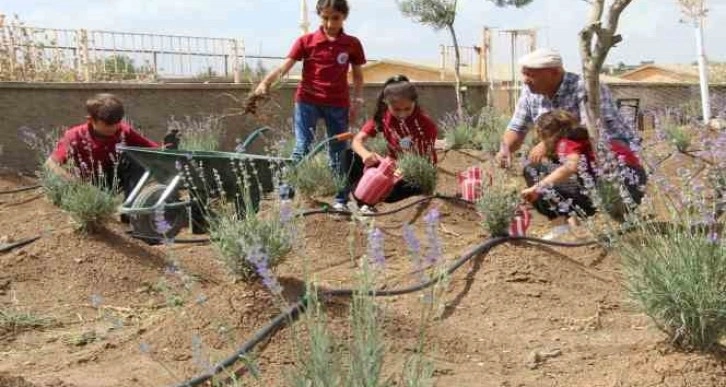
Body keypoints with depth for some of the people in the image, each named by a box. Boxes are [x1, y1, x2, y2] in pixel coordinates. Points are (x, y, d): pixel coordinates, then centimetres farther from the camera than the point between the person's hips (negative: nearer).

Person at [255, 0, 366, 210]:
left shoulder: (352, 44, 1)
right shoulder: (306, 41, -3)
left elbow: (358, 76, 10)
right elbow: (284, 67, -10)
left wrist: (357, 101, 1)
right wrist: (265, 82, -25)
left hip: (338, 104, 2)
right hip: (307, 101, -1)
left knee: (338, 152, 8)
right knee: (301, 149, -8)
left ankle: (341, 199, 16)